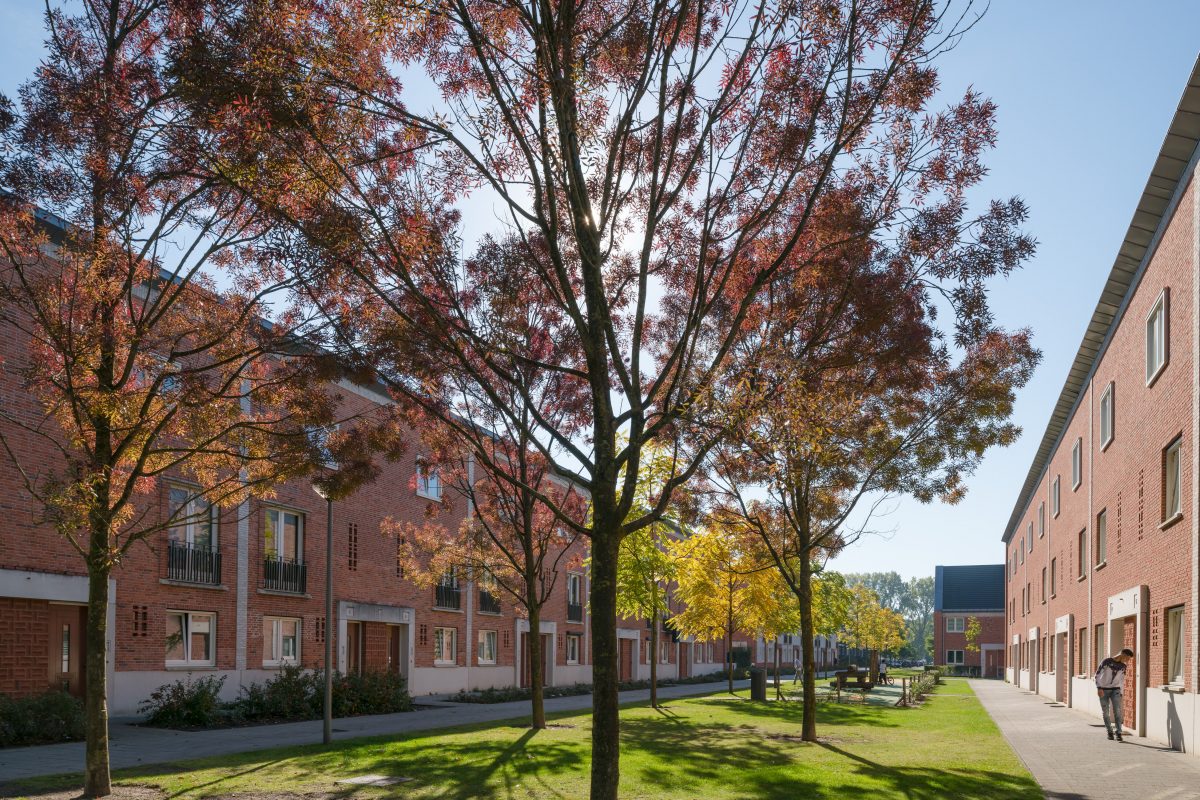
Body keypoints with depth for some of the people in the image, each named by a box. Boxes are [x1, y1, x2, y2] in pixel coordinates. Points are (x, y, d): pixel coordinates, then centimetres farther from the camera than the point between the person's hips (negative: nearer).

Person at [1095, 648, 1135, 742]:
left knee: (1117, 711, -12)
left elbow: (1122, 681, 15)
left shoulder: (1123, 667, 6)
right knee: (1105, 712, 1)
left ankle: (1118, 733, -11)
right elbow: (1097, 675, -7)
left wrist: (1121, 694, 12)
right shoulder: (1106, 662, -9)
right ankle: (1110, 732, 15)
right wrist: (1099, 688, -15)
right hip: (1103, 690, -3)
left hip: (1115, 690, 3)